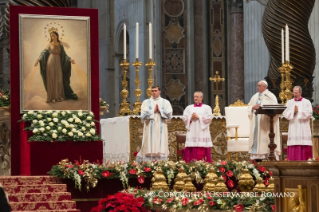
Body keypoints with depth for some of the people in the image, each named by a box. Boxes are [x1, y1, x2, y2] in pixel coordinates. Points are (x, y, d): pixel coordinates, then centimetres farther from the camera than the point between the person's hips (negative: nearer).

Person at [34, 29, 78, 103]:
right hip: (51, 62, -3)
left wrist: (70, 59, -7)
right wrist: (38, 59, -19)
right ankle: (52, 97, -4)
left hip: (58, 63, 3)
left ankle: (59, 96, 11)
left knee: (59, 79, 3)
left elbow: (64, 55, 9)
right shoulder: (49, 44, 4)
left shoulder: (60, 45, 12)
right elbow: (44, 53, -4)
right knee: (51, 80, -5)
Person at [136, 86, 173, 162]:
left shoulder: (165, 102, 11)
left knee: (161, 149, -5)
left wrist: (160, 110, -7)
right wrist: (153, 111, -5)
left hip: (161, 130, 0)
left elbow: (169, 115, 0)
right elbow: (143, 115, -3)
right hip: (150, 129, 0)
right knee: (149, 149, -5)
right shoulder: (146, 102, 9)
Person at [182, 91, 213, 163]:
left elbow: (209, 118, -4)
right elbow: (184, 118, 10)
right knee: (191, 150, -6)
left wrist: (198, 117, -9)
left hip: (202, 132, -2)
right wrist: (191, 117, -9)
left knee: (202, 151, -9)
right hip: (192, 132, 2)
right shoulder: (189, 107, 17)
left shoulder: (206, 108, 8)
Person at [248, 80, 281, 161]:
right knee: (256, 138, -1)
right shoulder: (255, 97, 18)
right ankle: (257, 157, -2)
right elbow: (249, 108, 15)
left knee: (266, 139, -10)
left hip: (266, 122, -5)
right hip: (256, 122, 5)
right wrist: (253, 107, -7)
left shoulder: (270, 96, 1)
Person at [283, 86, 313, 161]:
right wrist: (293, 112, -12)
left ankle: (305, 159, -8)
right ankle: (293, 161, -7)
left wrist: (298, 111, -11)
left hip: (303, 128, -2)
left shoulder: (307, 102, 6)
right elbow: (285, 114, 3)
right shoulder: (289, 102, 13)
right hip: (293, 127, 2)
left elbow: (309, 113, -5)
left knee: (304, 145, -9)